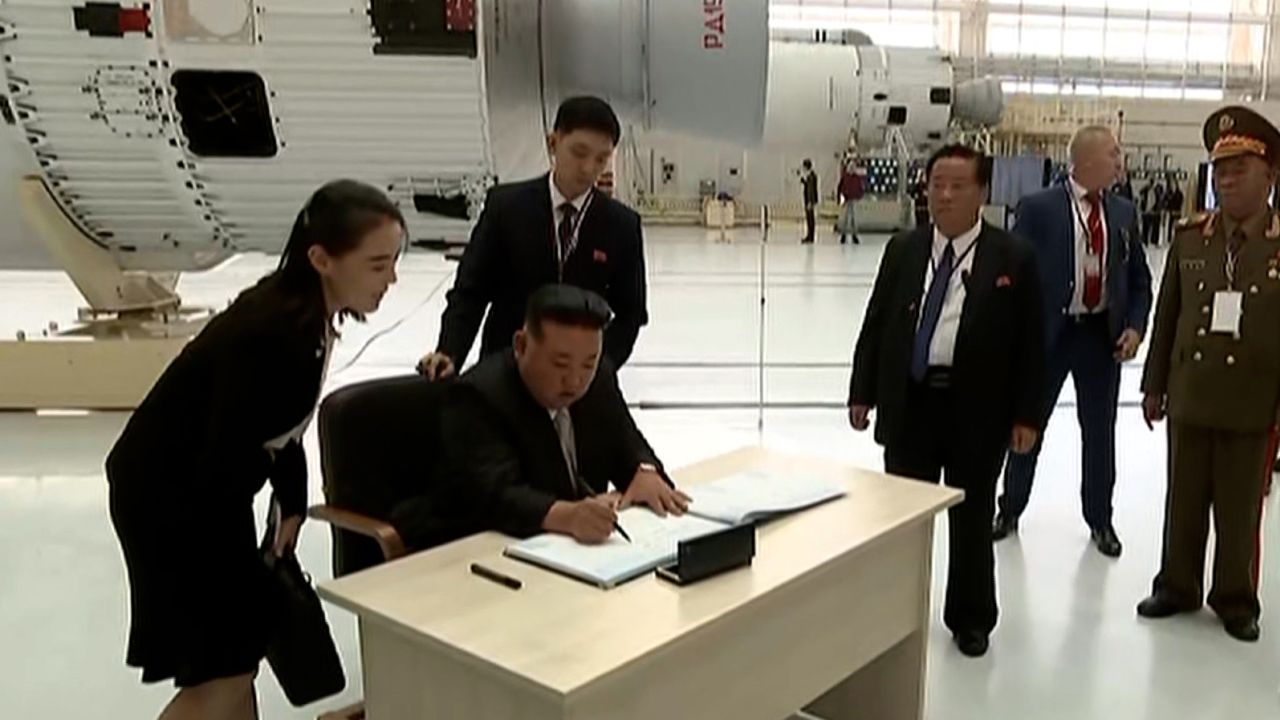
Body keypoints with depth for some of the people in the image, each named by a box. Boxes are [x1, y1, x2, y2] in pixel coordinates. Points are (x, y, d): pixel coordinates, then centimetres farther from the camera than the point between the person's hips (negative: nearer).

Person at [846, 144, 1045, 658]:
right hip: (909, 402, 2)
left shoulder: (1012, 257, -4)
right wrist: (862, 393, 3)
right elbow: (875, 325, 7)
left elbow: (1030, 342, -3)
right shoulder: (902, 250, 5)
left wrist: (1026, 414, -7)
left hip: (977, 410, -2)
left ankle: (970, 619, 30)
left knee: (972, 518, 12)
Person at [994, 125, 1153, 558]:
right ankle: (1010, 510, 27)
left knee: (1100, 431, 13)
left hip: (1103, 334, 4)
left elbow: (1139, 279, 11)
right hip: (1048, 332, -3)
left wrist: (1134, 326, -3)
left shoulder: (1123, 213, 6)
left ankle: (1099, 520, 30)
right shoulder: (1039, 208, -8)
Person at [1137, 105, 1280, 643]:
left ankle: (1236, 599, 29)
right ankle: (1177, 586, 32)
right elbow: (1167, 314, 6)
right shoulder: (1189, 237, 2)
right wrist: (1154, 385, 7)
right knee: (1184, 500, 15)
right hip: (1189, 395, 2)